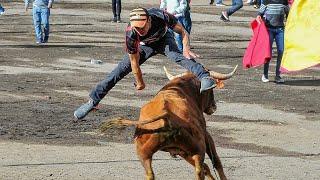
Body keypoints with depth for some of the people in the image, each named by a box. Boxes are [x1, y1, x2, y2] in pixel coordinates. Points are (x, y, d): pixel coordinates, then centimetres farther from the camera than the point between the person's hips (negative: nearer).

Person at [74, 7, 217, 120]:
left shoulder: (161, 16, -39)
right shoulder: (131, 34, -37)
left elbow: (183, 32, -22)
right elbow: (134, 62, -22)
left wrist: (186, 49, -40)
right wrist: (139, 83, -9)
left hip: (164, 39, -1)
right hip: (145, 46, 1)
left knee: (178, 56, -33)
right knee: (120, 70, -9)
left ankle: (204, 77, -47)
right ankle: (93, 101, -1)